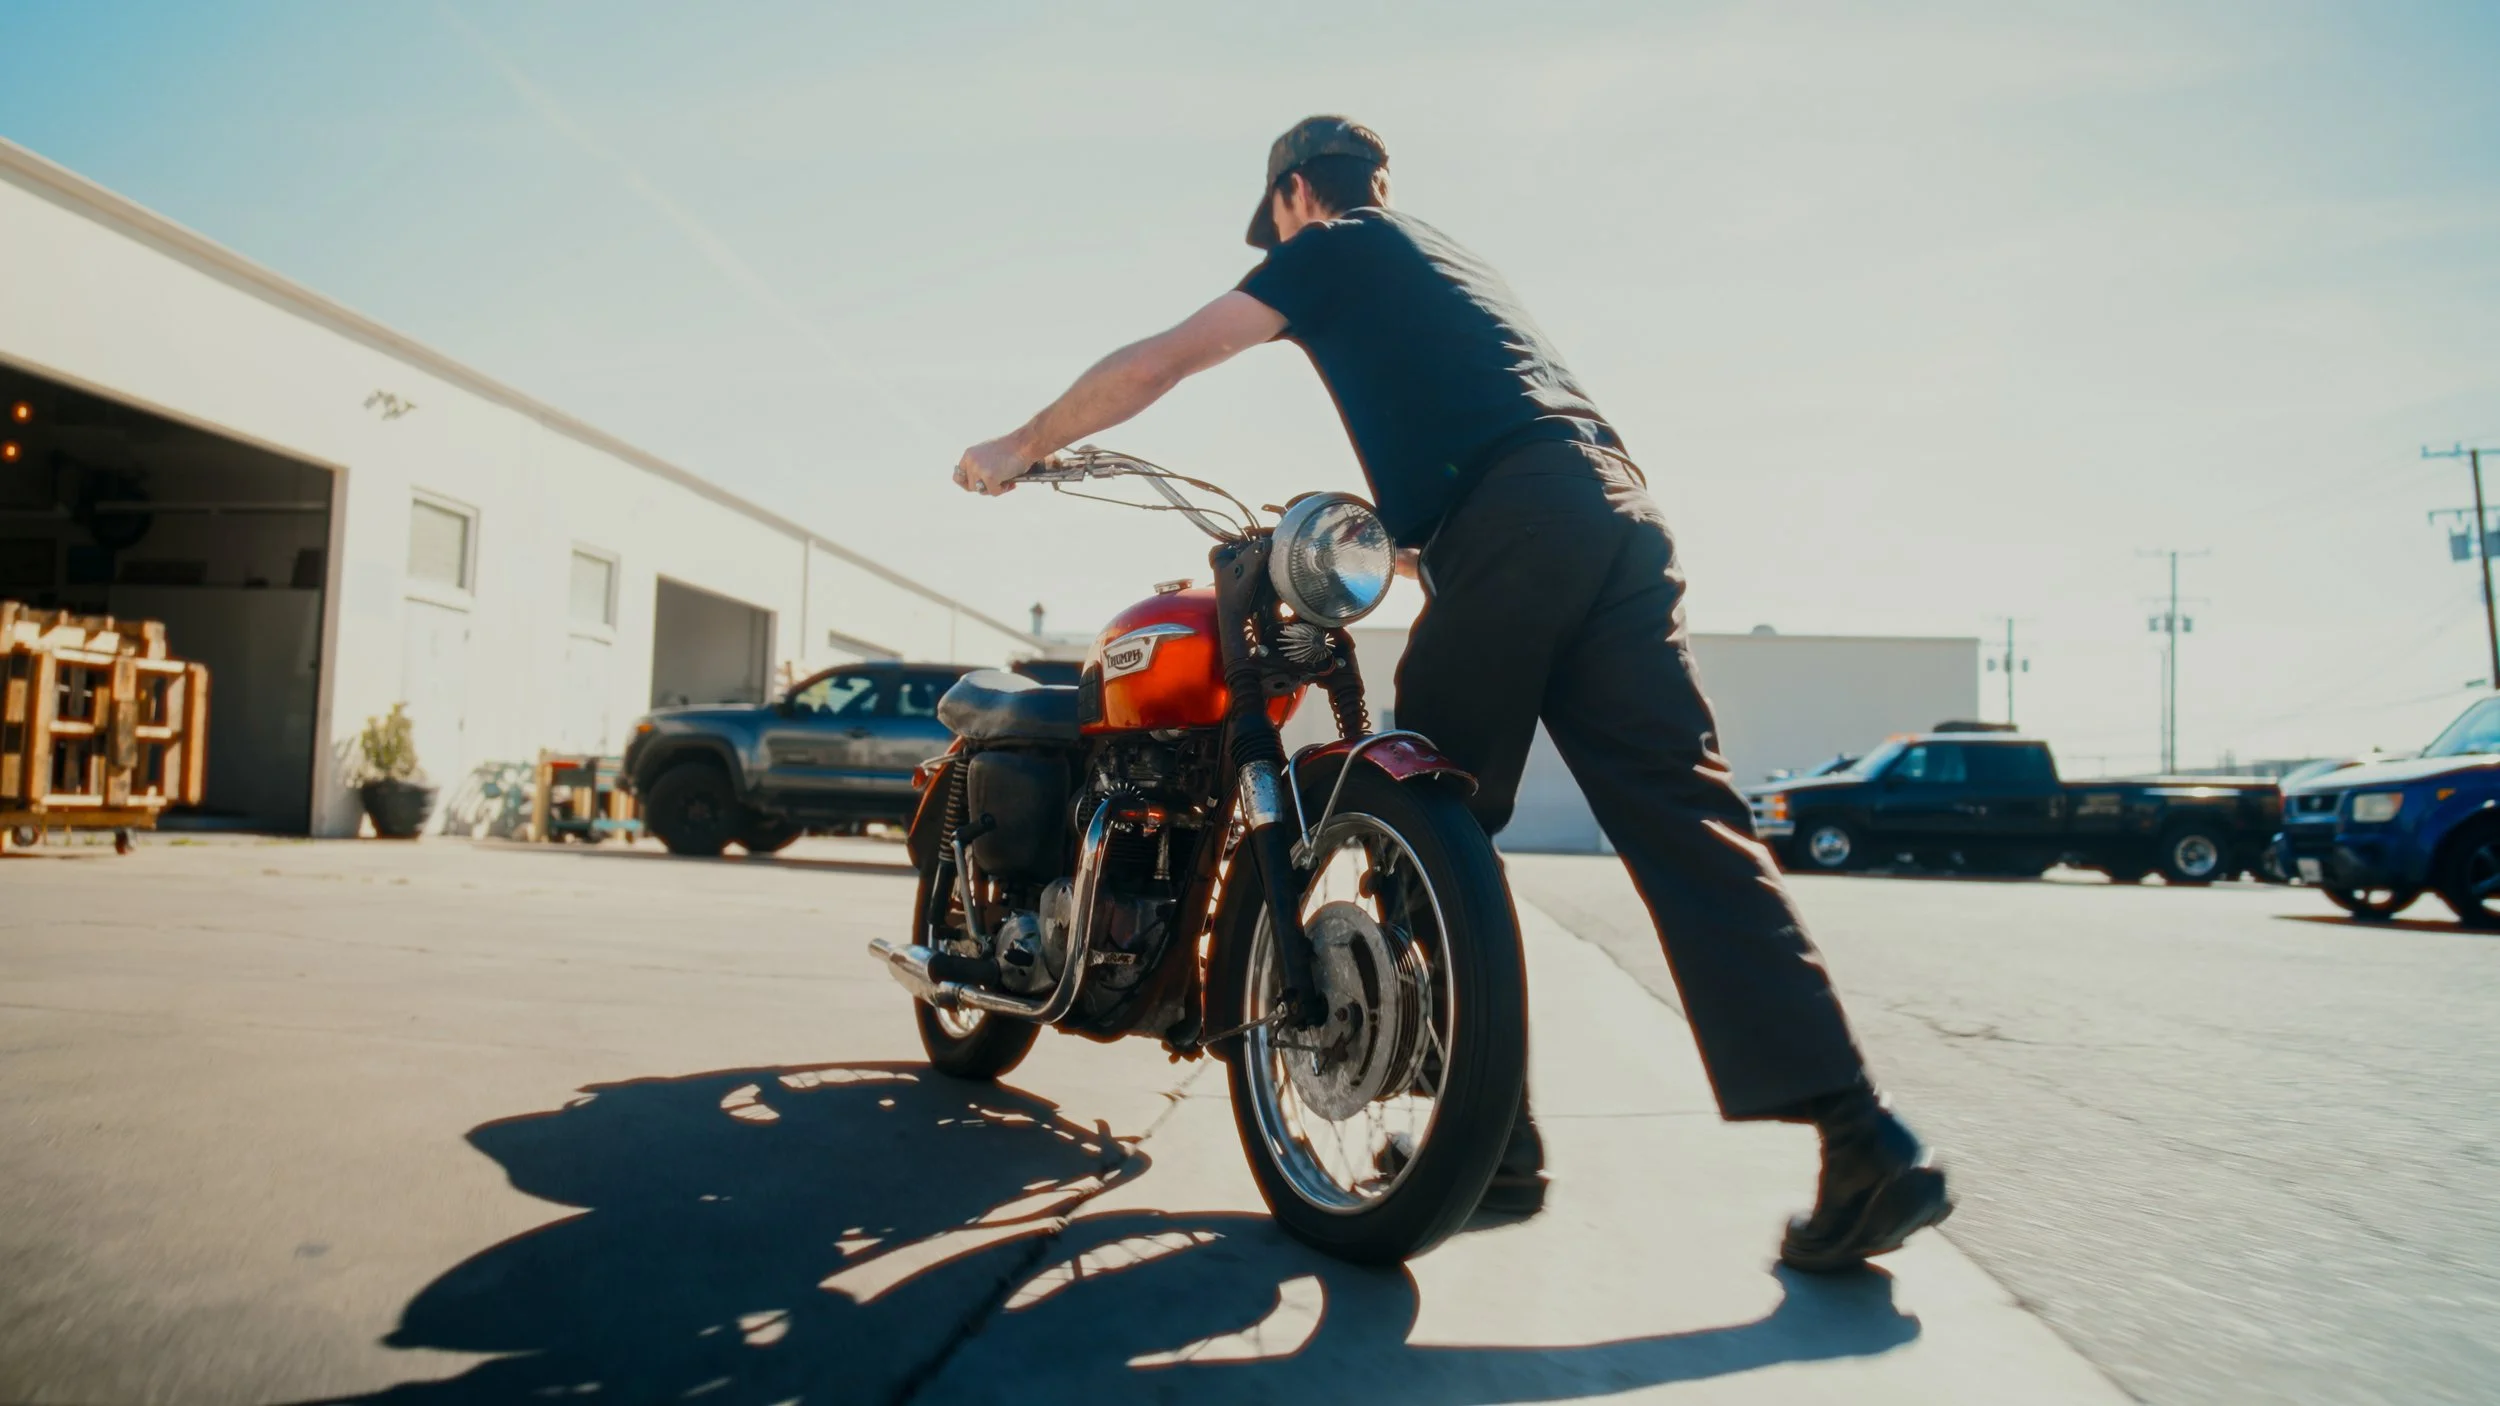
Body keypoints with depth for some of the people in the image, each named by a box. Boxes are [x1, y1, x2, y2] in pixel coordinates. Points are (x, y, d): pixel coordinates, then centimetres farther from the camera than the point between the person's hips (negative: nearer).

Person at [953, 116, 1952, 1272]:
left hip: (1508, 527, -7)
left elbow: (1157, 363, 13)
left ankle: (1490, 1136, 6)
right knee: (1680, 817, -3)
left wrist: (1019, 447, 25)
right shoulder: (1446, 259, 37)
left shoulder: (1335, 251, 16)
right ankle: (1863, 1139, -10)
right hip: (1616, 511, 7)